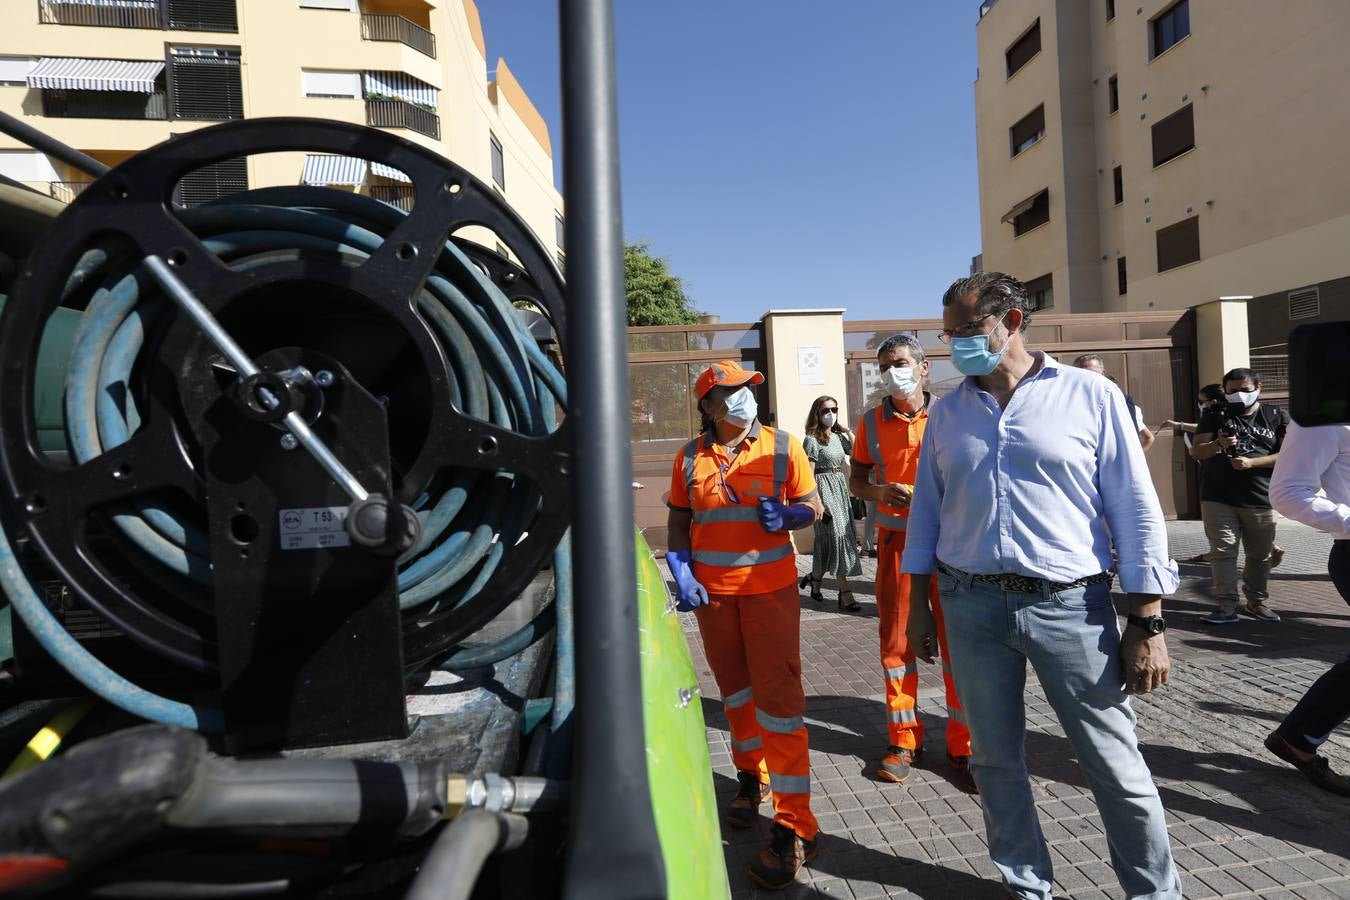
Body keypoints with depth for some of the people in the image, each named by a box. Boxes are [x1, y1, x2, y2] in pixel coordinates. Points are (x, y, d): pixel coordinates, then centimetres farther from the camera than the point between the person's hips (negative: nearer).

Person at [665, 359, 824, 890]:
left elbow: (813, 505, 4)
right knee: (735, 691, 17)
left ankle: (794, 828, 2)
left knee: (778, 697, -6)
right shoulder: (689, 458, 4)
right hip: (711, 591, 3)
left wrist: (788, 515, -18)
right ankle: (752, 777, 39)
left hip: (770, 588, -3)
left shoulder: (782, 447, -1)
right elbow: (678, 521, 9)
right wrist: (681, 573, -4)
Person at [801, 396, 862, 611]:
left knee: (833, 537, 8)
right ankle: (845, 593, -7)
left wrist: (847, 430, 5)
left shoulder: (839, 437, 12)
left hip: (840, 488, 7)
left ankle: (815, 577, 28)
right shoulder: (812, 439, -8)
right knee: (836, 534, -10)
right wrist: (816, 501, -18)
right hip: (823, 487, -7)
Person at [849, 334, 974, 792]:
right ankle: (904, 740, 23)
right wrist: (880, 491, -11)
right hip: (896, 541, 2)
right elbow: (856, 479, 10)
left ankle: (962, 746, 18)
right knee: (895, 642, 7)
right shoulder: (871, 421, 4)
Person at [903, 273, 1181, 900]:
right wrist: (918, 604, 11)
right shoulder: (946, 413, 8)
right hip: (972, 607, 3)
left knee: (1116, 766, 7)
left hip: (1071, 605, -3)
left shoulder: (1091, 396, -2)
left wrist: (1148, 622, -5)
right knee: (995, 759, 14)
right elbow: (926, 510, 12)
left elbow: (1136, 510, -3)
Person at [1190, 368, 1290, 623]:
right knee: (1223, 551, -5)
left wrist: (1251, 463, -16)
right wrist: (1218, 444, -21)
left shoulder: (1277, 416, 7)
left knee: (1260, 555, 10)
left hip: (1260, 499, 1)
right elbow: (1196, 452, 0)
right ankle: (1227, 606, -4)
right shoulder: (1215, 417, 7)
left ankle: (1257, 602, 25)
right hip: (1218, 498, -1)